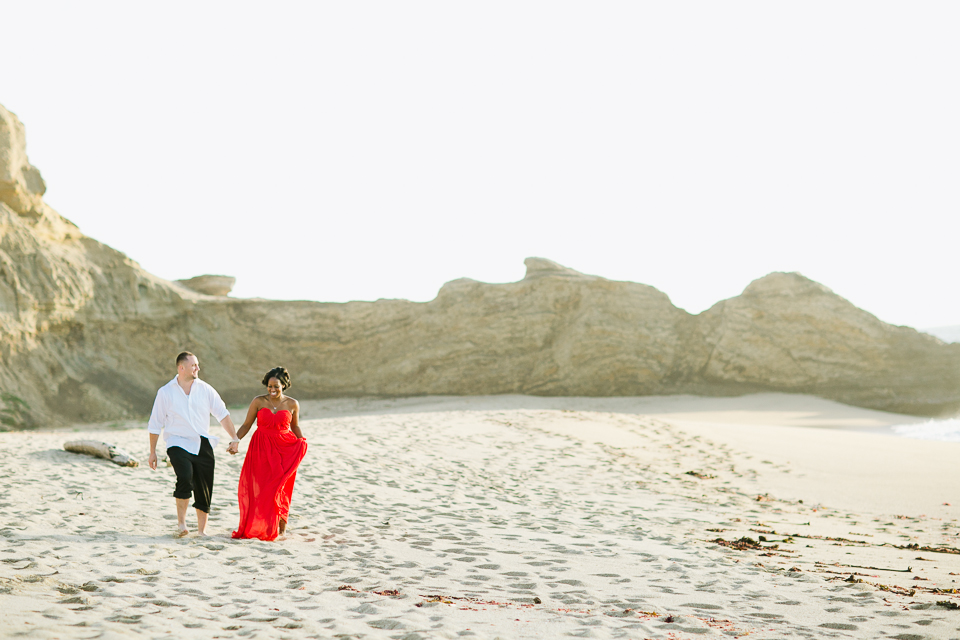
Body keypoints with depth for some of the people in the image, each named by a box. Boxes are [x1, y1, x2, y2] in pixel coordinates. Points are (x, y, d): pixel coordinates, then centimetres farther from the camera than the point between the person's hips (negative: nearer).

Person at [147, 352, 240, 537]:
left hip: (203, 445, 3)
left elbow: (222, 414, 9)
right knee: (185, 477, -27)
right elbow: (155, 424, 6)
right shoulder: (165, 392, 0)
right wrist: (152, 452, 6)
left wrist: (234, 438, 2)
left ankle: (202, 530, 17)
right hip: (178, 443, -3)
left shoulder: (205, 389, 5)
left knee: (204, 489, 3)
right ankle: (181, 522, -12)